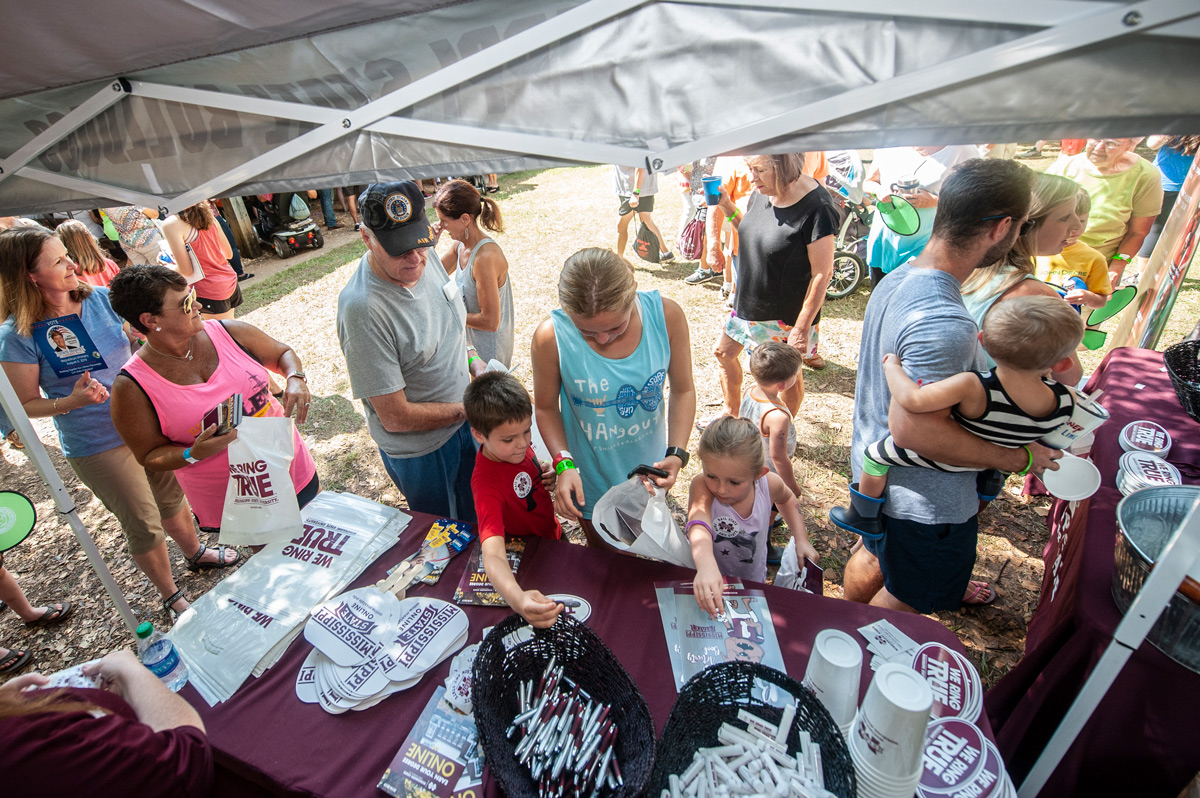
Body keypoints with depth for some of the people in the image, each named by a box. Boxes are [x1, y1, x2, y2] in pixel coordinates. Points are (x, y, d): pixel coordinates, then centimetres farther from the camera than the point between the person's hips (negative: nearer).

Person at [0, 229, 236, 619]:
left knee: (172, 497, 24)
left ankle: (196, 553, 50)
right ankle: (170, 595, 33)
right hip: (97, 445, -4)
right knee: (144, 524, 9)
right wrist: (72, 401, -27)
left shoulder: (99, 297, -6)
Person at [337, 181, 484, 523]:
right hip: (421, 450, -7)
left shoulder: (426, 256, -8)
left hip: (463, 422, 7)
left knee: (480, 518, 30)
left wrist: (475, 361, -5)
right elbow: (396, 417, -25)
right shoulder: (362, 308, -31)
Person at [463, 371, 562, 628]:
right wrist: (518, 600, -69)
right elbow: (492, 555, -51)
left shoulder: (515, 445, -18)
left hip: (552, 530, 7)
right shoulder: (487, 485, -40)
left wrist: (546, 472, -17)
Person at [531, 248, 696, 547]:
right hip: (591, 482, -2)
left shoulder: (667, 315, -22)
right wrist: (563, 463, -24)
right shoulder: (550, 337, -26)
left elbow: (682, 390, -8)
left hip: (649, 468, 2)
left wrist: (677, 453, -20)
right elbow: (546, 408, -10)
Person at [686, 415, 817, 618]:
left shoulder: (768, 484, -17)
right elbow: (699, 525, -51)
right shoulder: (702, 487, -30)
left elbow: (787, 499, 9)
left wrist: (801, 538, 0)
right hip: (705, 579, -2)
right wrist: (705, 566, -69)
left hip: (753, 582, 2)